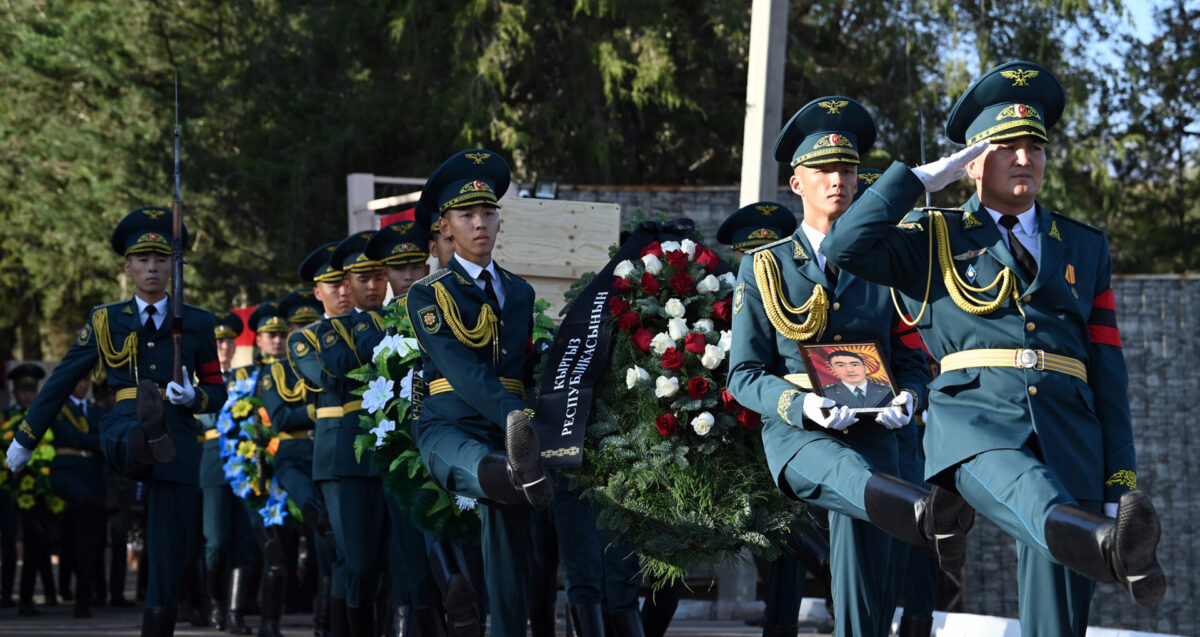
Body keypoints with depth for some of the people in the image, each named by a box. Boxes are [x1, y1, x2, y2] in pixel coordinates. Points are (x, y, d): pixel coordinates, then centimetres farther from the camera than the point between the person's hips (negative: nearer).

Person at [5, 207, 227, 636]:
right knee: (135, 444, -42)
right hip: (123, 431, -1)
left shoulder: (196, 323, 13)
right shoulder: (106, 321, 13)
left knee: (168, 564, -5)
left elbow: (217, 391, 16)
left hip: (179, 438, 1)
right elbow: (61, 382, 15)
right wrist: (25, 439, 17)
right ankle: (148, 441, -78)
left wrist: (194, 398, -7)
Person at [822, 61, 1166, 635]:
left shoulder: (1085, 247, 24)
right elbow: (847, 248, -1)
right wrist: (925, 177, 7)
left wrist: (1120, 480, 9)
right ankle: (1105, 545, -70)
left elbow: (1108, 370, 18)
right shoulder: (936, 238, 19)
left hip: (1067, 430, 3)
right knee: (1018, 483, -40)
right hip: (974, 419, -3)